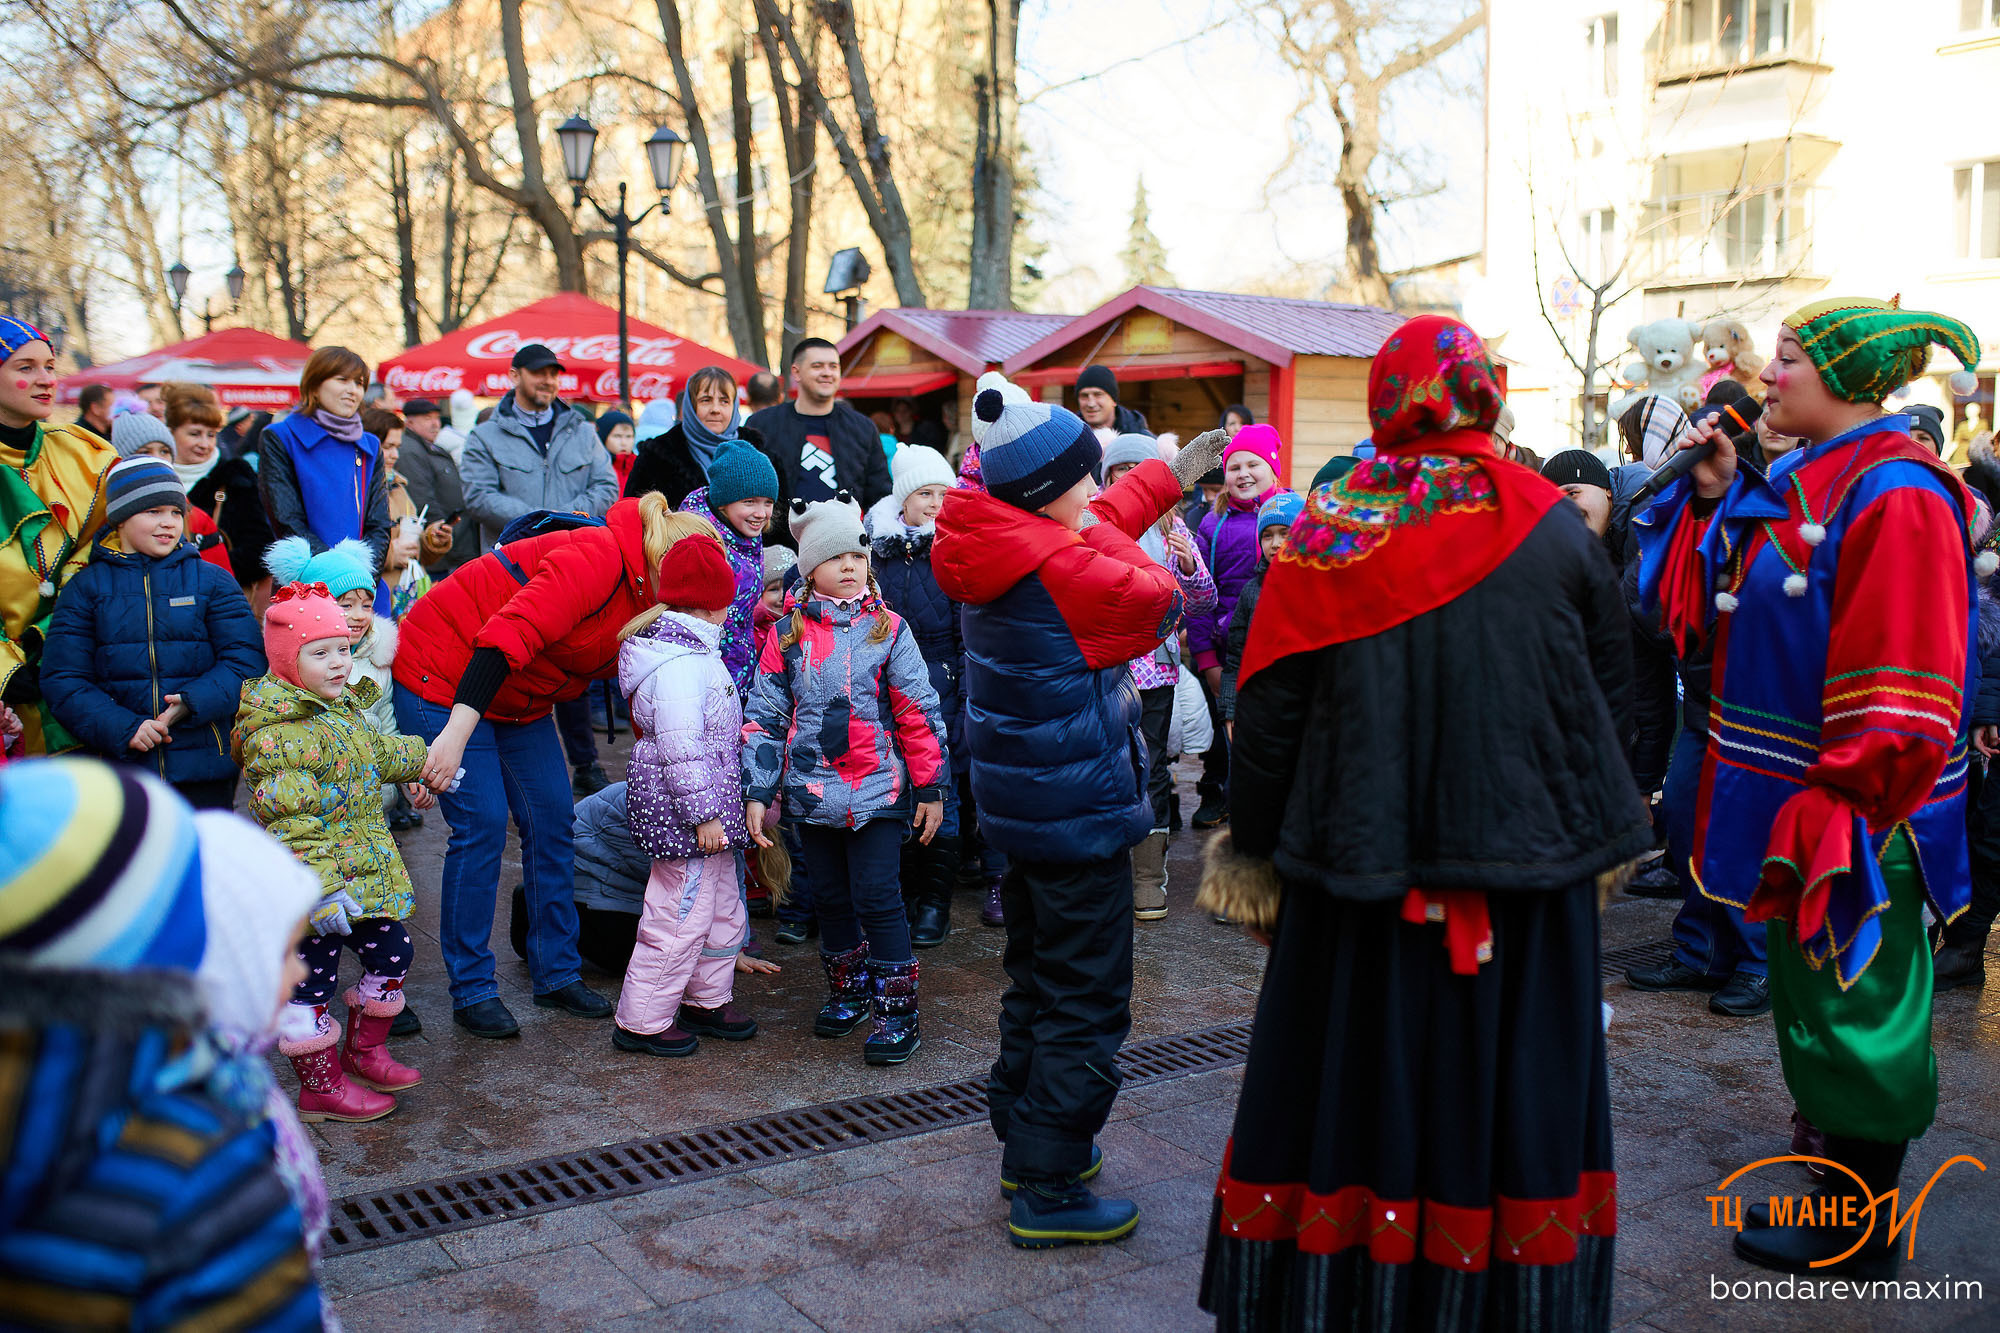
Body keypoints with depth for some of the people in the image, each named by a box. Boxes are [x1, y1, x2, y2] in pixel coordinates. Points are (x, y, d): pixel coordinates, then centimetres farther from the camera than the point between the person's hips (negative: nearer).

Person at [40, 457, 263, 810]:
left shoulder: (212, 581, 9)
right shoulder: (86, 587, 8)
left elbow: (245, 660, 1)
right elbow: (62, 680, 2)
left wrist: (193, 703, -17)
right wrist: (123, 728, -13)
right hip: (118, 764, 0)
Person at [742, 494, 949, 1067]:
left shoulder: (888, 629, -2)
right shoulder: (788, 633, 3)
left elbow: (919, 713, 0)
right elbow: (764, 715, 5)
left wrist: (930, 787, -1)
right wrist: (756, 792, 0)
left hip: (878, 791, -3)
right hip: (812, 793, 3)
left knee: (876, 898, -5)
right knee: (831, 897, 14)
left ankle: (897, 1010, 5)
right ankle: (847, 991, 32)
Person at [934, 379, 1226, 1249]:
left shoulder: (1000, 547, 4)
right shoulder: (1066, 569, -23)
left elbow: (1096, 530, 21)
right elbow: (1157, 597, -8)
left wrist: (1170, 473, 30)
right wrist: (1100, 526, 2)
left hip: (1021, 808, 10)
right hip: (1080, 813, -10)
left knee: (1036, 984, 22)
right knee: (1086, 1005, 0)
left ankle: (1026, 1141, 35)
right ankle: (1047, 1193, 6)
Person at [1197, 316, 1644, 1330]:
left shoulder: (1330, 529, -5)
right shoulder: (1554, 527, -2)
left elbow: (1267, 710, -4)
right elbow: (1609, 694, 7)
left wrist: (1252, 849, 7)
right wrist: (1598, 831, 21)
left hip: (1360, 859, 0)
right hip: (1526, 860, 1)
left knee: (1351, 1075, 11)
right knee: (1511, 1086, 13)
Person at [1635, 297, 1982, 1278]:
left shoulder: (1894, 497, -18)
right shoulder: (1799, 486, 10)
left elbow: (1900, 690, -22)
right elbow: (1711, 606, 14)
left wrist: (1842, 811, -23)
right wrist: (1712, 498, 4)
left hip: (1852, 818, -9)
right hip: (1801, 810, 9)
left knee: (1852, 1013, 3)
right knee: (1817, 1003, 20)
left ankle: (1858, 1241, 17)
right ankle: (1843, 1200, 37)